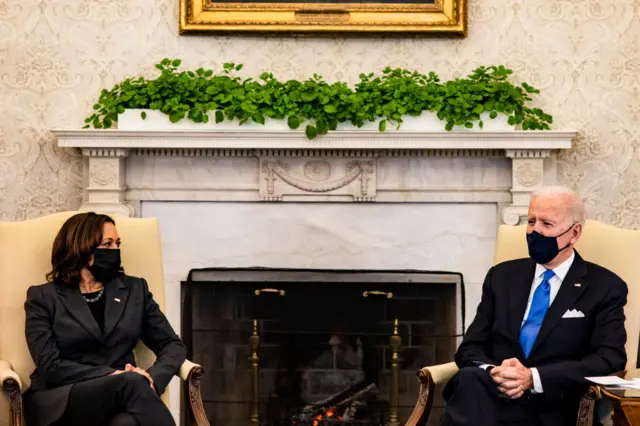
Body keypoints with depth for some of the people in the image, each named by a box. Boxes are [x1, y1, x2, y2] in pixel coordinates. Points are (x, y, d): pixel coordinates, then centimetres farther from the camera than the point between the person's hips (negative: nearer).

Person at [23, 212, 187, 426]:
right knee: (132, 383, -35)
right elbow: (50, 366, -4)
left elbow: (172, 344, 14)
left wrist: (151, 378, -9)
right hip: (60, 404, -2)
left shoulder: (135, 289, 16)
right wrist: (113, 376, -16)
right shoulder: (43, 298, 7)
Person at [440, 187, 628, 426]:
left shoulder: (605, 287, 8)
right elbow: (471, 347, 14)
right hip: (491, 395, 3)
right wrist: (491, 371, -12)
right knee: (470, 380, -37)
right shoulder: (502, 276, 19)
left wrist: (534, 377, -17)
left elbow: (610, 359, -5)